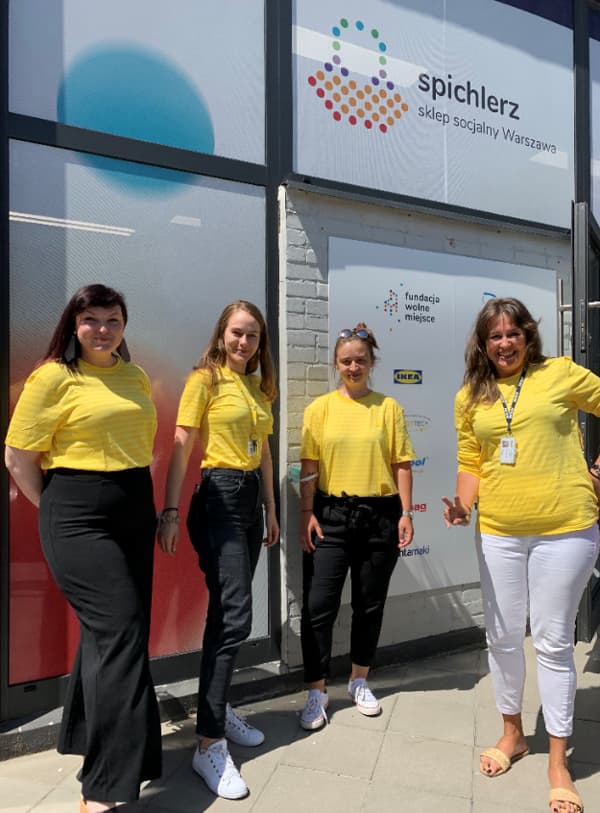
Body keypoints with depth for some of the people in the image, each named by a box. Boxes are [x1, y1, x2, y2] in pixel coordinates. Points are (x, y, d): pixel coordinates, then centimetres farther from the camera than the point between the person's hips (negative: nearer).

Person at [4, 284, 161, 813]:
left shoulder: (136, 378, 12)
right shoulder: (54, 377, -7)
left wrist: (154, 509, 13)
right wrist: (58, 512, -3)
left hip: (135, 515, 7)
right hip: (81, 521, -7)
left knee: (108, 631, 17)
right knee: (120, 634, -9)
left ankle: (85, 735, 40)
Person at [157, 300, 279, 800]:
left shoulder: (259, 388, 15)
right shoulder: (205, 379, -4)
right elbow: (181, 448, -9)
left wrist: (271, 511, 18)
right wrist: (169, 512, -15)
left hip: (251, 500, 7)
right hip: (217, 497, -7)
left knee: (228, 611, 13)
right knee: (234, 615, -11)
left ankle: (218, 709, 30)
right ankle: (210, 745, -1)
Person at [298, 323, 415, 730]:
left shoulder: (388, 407, 3)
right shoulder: (320, 408, 3)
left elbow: (402, 464, 3)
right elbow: (309, 466, 2)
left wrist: (406, 513, -2)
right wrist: (307, 513, -4)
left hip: (379, 515, 1)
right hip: (331, 514, 0)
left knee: (370, 604, 13)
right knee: (319, 605, -1)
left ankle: (360, 681, 33)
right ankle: (317, 690, 16)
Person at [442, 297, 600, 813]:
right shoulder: (470, 398, 6)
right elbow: (471, 463, 8)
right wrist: (463, 506, -9)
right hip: (498, 533, 4)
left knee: (553, 642, 6)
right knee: (503, 638, 14)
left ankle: (558, 760, 25)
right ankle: (513, 734, 37)